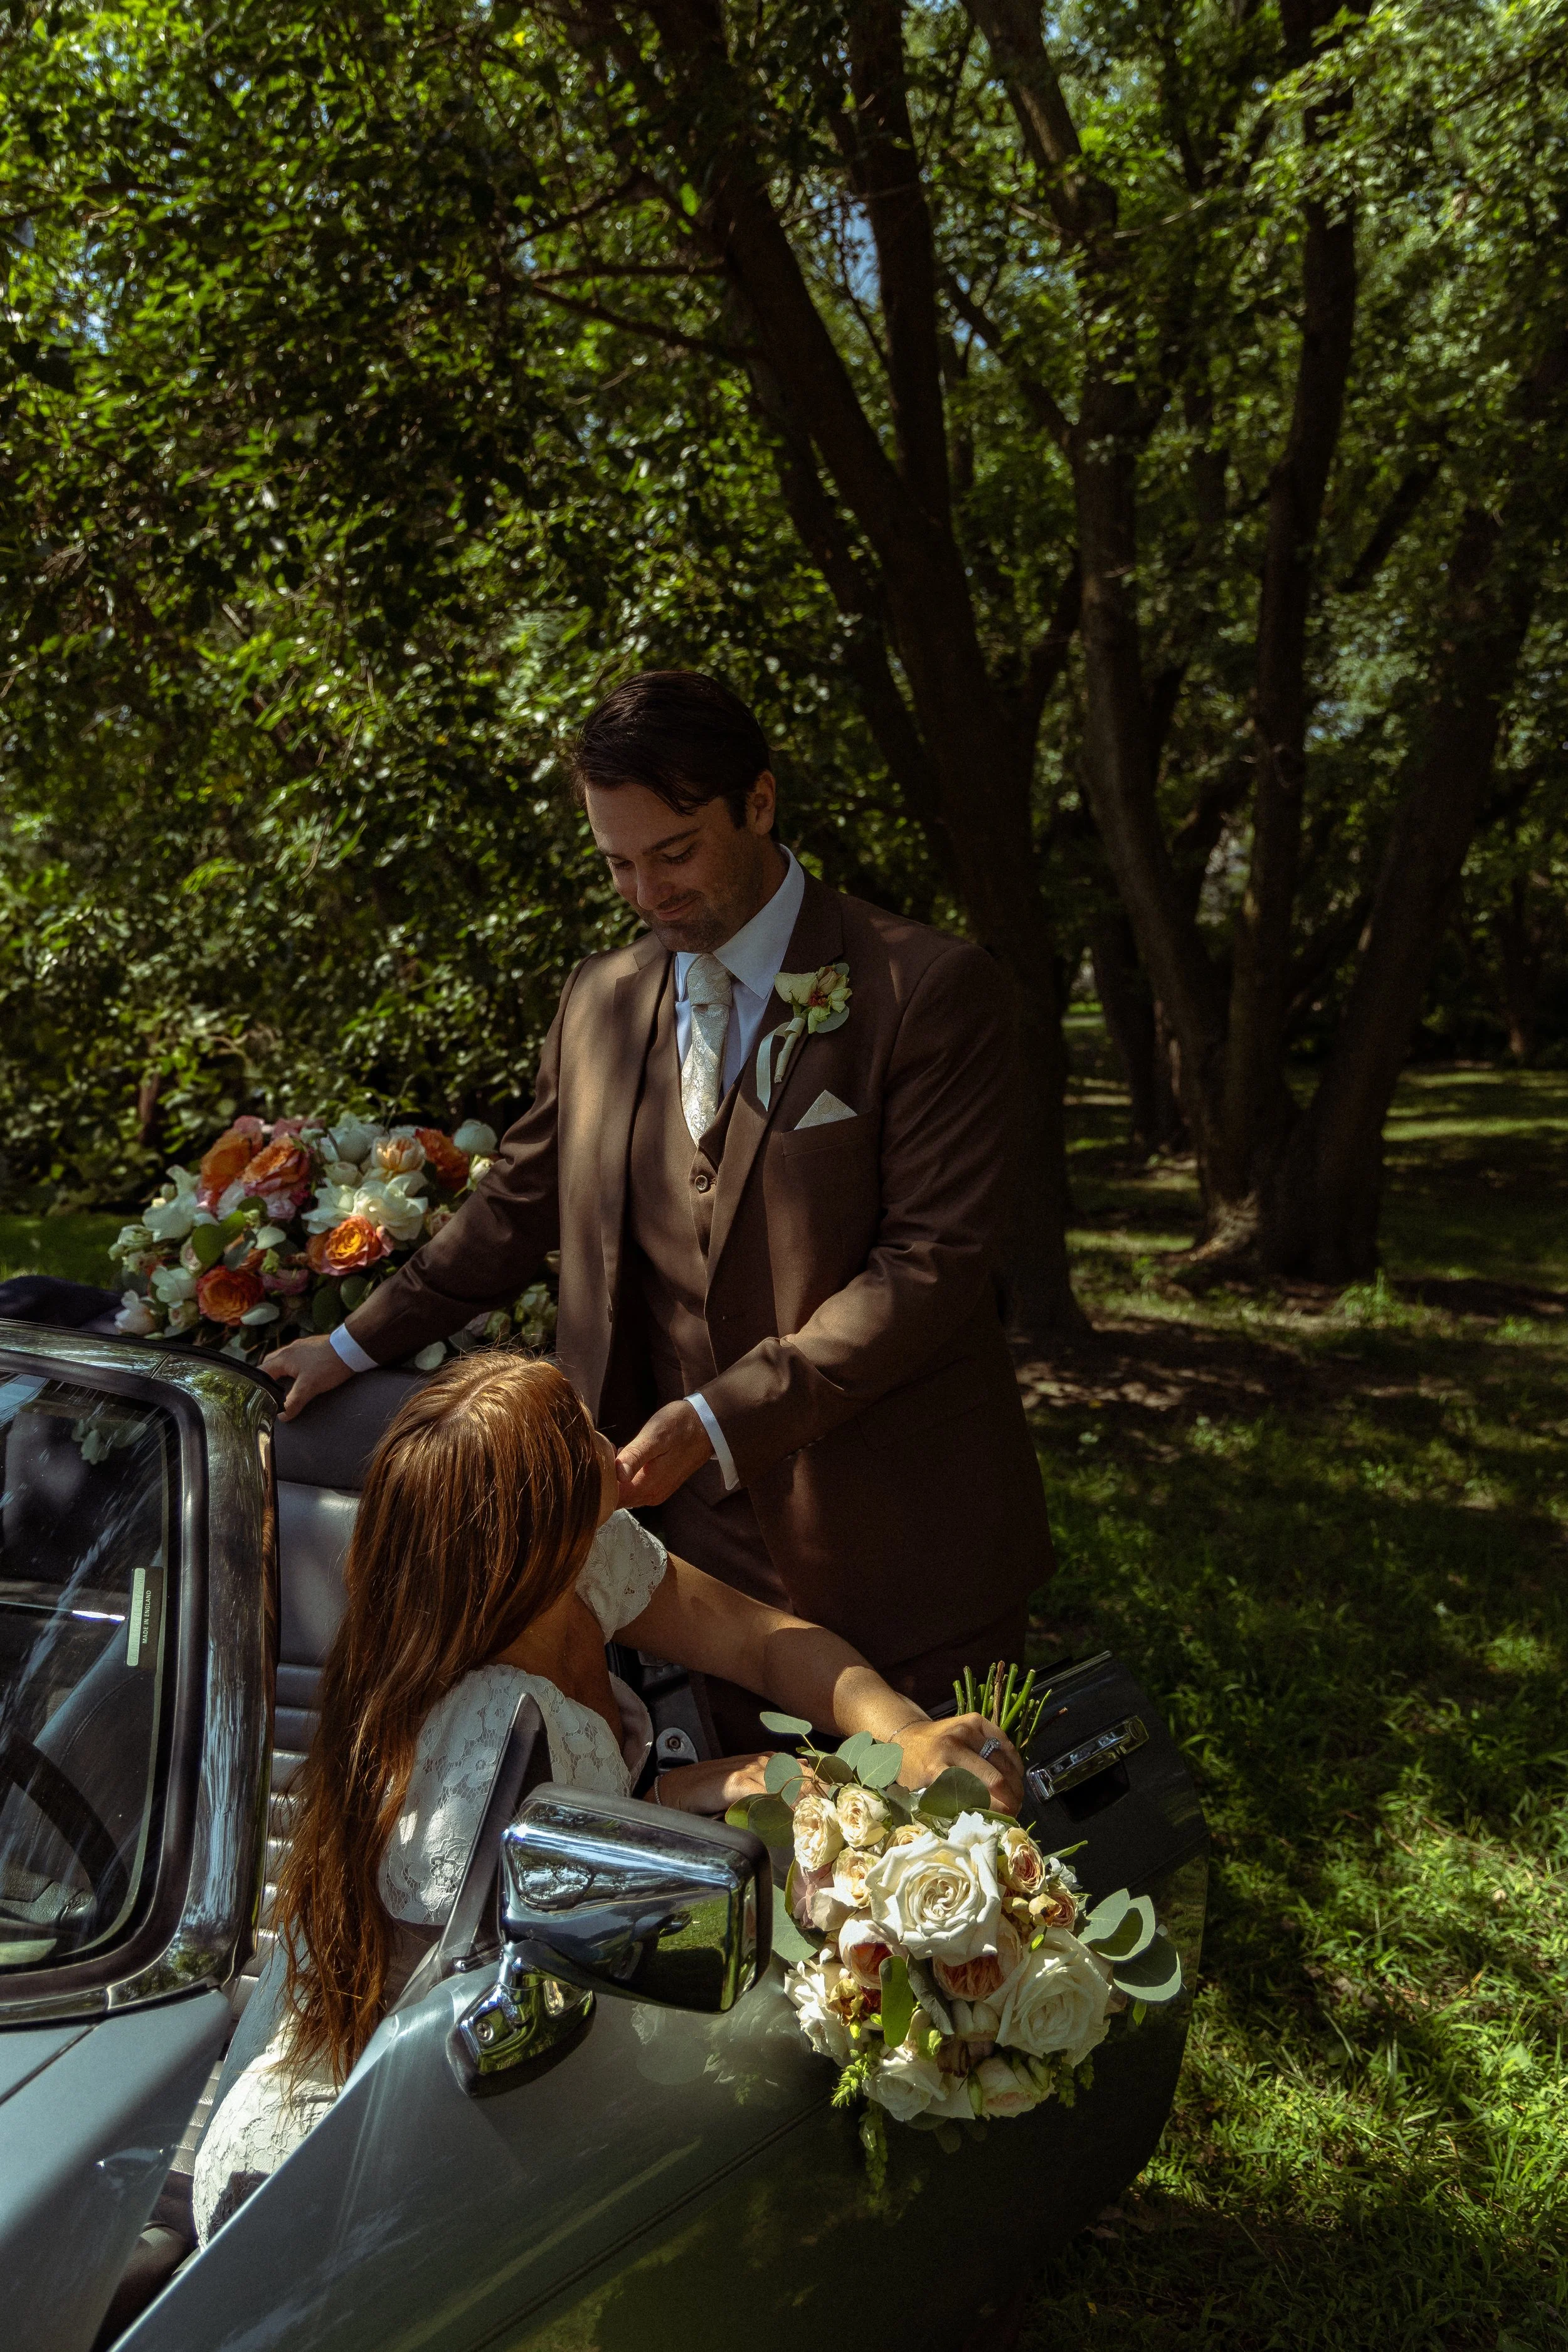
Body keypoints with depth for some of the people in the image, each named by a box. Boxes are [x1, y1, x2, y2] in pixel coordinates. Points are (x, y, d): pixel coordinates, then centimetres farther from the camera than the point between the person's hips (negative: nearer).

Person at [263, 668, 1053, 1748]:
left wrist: (718, 1420, -20)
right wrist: (361, 1343, 19)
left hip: (905, 1541, -3)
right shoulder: (601, 1002, 8)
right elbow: (521, 1205, 19)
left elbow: (934, 1261, -16)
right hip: (711, 1527, 4)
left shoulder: (933, 991, -11)